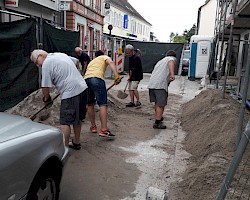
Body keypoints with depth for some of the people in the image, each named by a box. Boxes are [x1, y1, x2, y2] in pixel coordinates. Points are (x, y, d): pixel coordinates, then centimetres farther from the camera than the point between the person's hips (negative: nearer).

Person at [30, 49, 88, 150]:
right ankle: (76, 143, 31)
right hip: (83, 87, 9)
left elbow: (45, 86, -8)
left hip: (70, 93, -9)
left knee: (65, 122, -1)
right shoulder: (61, 54, 17)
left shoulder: (46, 63, -8)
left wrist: (46, 98, 11)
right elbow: (76, 61, 31)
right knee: (77, 118, 19)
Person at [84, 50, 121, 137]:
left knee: (90, 104, 19)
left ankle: (93, 126, 28)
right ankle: (104, 130, -16)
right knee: (103, 104, -9)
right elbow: (111, 62, -1)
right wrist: (116, 75, -14)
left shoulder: (91, 61, 40)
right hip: (97, 78, -6)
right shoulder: (104, 57, 25)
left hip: (86, 79, 6)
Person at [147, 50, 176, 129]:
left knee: (157, 103, 23)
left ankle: (158, 117, 39)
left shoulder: (161, 61, 34)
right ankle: (157, 123, 5)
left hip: (151, 84, 7)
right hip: (160, 85, -7)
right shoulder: (172, 58, 11)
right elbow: (171, 62, -15)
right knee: (161, 104, 1)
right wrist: (172, 74, -30)